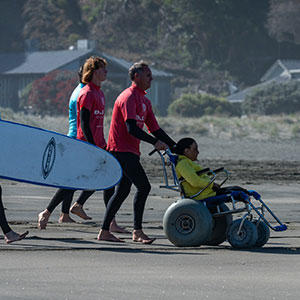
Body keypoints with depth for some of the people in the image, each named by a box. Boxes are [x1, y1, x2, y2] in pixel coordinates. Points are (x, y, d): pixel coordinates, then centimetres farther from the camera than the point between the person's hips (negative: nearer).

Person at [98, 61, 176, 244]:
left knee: (123, 191, 11)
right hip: (122, 150, -10)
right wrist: (155, 142, -26)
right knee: (144, 186, -14)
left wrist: (175, 147, 14)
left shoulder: (144, 101, 18)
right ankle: (137, 232, -11)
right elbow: (131, 128, -23)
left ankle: (104, 232, 15)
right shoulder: (129, 97, -13)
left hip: (130, 151, 10)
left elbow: (155, 129, 20)